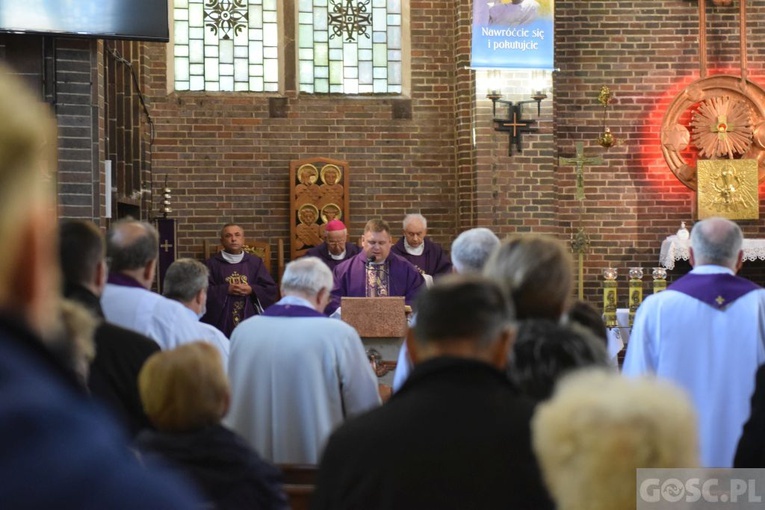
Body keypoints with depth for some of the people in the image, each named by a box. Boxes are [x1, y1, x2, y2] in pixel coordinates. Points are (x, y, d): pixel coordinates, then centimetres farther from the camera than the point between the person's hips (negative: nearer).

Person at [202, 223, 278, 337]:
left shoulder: (255, 262, 11)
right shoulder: (212, 263, 6)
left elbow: (271, 289, 6)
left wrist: (251, 290, -9)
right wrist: (226, 290, -13)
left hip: (250, 320, 2)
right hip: (222, 321, -2)